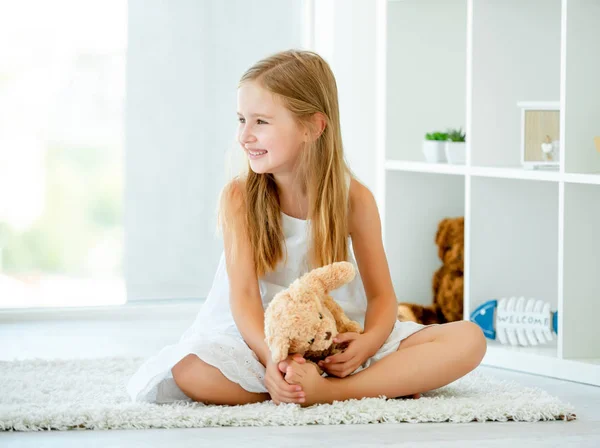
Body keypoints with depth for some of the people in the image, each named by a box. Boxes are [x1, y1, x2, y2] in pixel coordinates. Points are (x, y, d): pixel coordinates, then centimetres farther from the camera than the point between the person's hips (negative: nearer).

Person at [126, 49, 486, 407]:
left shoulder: (355, 199, -2)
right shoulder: (239, 198, -5)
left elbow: (382, 297, 0)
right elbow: (243, 297, -15)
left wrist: (368, 342, -24)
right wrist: (271, 357, -35)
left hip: (339, 344, 2)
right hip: (262, 341, -1)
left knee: (468, 340, -19)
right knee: (188, 371, -37)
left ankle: (329, 390, -32)